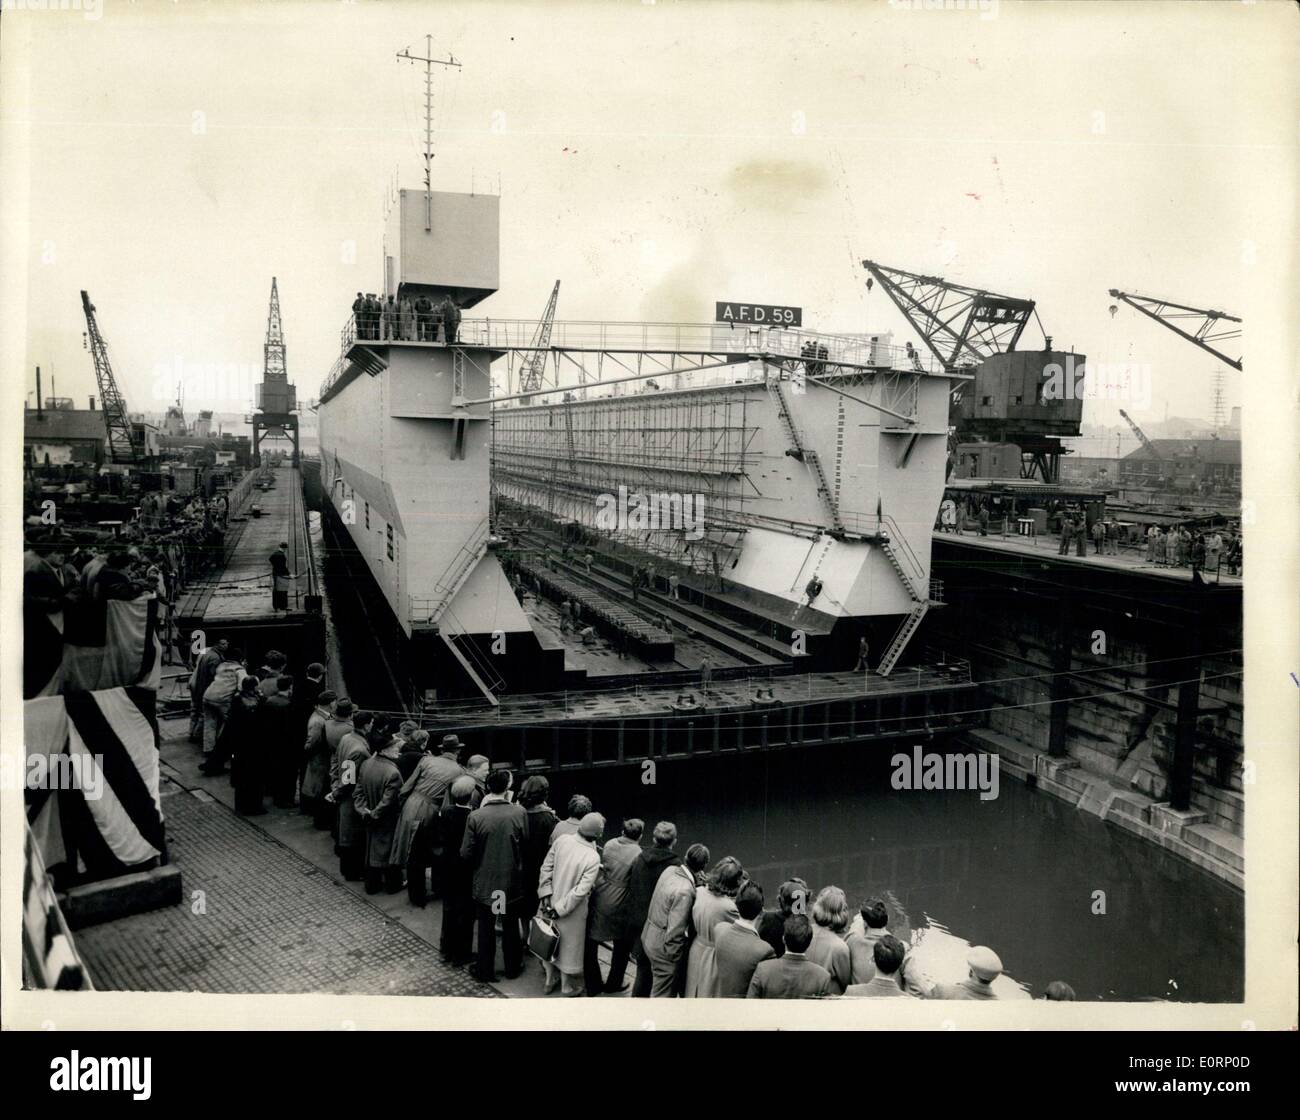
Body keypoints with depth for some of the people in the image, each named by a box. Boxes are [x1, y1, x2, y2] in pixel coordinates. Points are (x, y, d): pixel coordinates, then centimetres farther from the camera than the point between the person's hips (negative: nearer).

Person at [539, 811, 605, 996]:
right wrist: (560, 909, -17)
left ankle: (549, 980, 43)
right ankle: (567, 986, 37)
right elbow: (581, 891, -25)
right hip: (572, 911, -4)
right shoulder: (593, 858, -26)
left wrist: (546, 893, -4)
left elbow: (546, 867, -8)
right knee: (568, 945, 17)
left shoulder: (562, 840, -14)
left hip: (551, 901, 4)